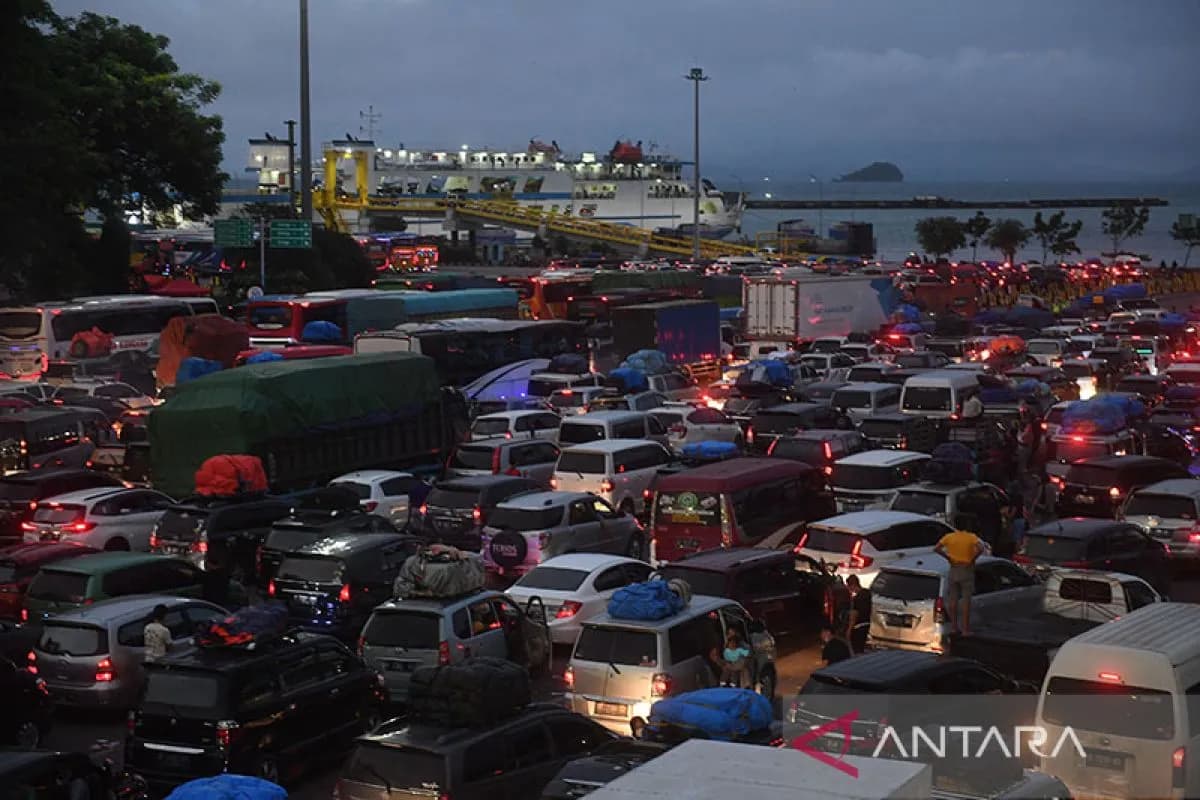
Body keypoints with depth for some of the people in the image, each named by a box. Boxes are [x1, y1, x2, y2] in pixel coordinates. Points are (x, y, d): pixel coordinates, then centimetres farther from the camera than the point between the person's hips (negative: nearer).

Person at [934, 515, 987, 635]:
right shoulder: (971, 537, -8)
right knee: (966, 599, 1)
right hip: (967, 570, -2)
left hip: (954, 570, 2)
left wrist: (948, 557, 1)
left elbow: (936, 549, -8)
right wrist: (973, 558, -10)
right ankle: (966, 627, 0)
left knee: (953, 599, 10)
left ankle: (954, 626, 14)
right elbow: (981, 548, -24)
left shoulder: (949, 537, -2)